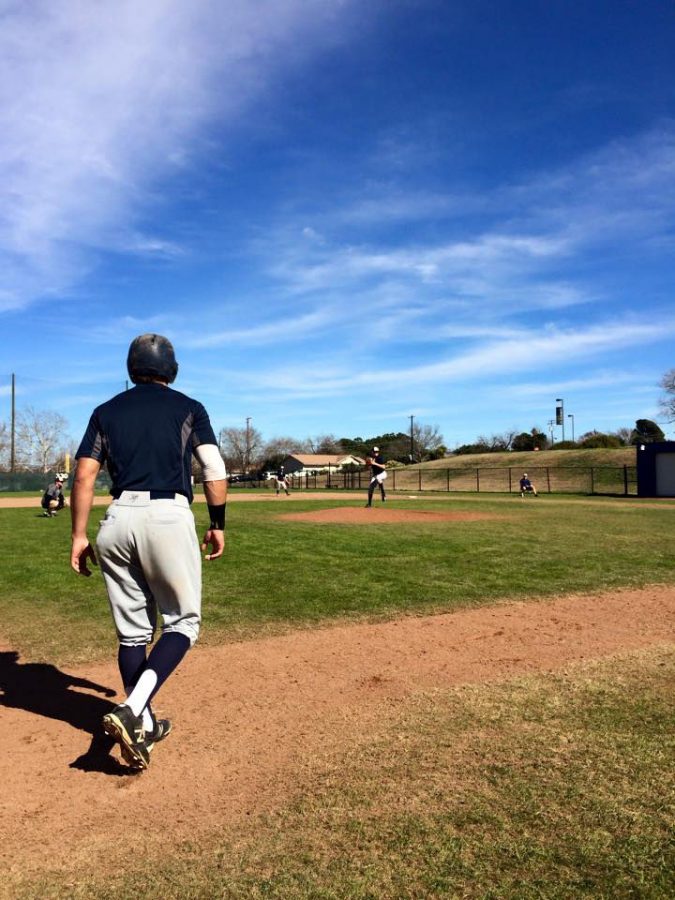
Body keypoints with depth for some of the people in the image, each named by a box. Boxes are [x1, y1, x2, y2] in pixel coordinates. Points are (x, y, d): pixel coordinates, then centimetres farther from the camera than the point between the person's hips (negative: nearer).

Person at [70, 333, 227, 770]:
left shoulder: (106, 412, 15)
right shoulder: (188, 408, 8)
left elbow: (84, 476, 6)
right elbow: (214, 470, -1)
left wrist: (79, 535, 9)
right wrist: (218, 525, 6)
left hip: (118, 521, 4)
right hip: (170, 518, -3)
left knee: (132, 631, 14)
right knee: (183, 621, 8)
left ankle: (144, 725, 21)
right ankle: (132, 710, -11)